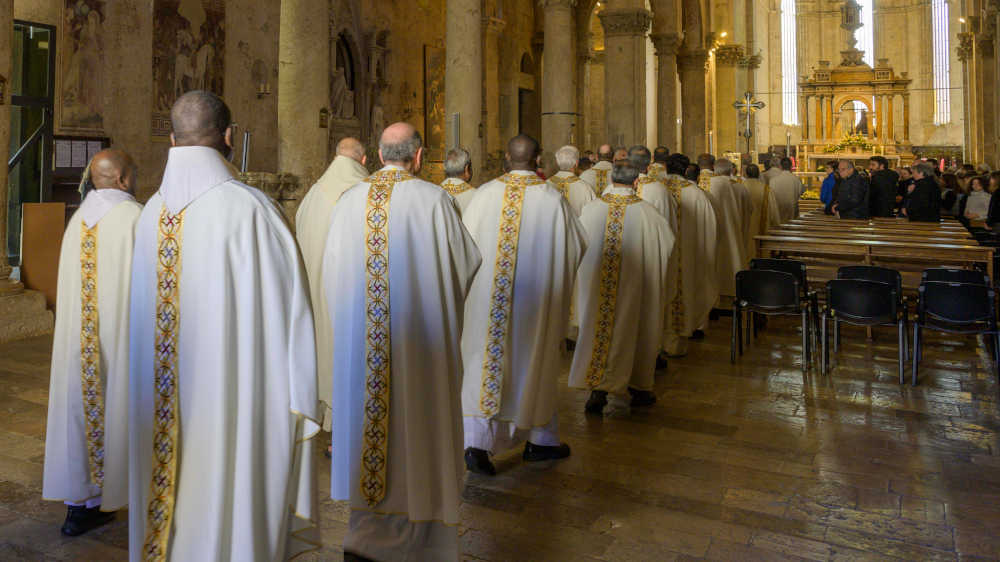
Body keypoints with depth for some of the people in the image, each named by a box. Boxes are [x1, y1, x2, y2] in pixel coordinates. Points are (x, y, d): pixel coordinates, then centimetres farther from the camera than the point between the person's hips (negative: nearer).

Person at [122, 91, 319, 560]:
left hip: (162, 406, 6)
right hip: (235, 397, -6)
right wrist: (300, 397, -6)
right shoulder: (249, 208, -15)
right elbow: (288, 310, -15)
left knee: (174, 493, 19)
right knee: (230, 503, 8)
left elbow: (142, 315, 8)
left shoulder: (151, 213, 2)